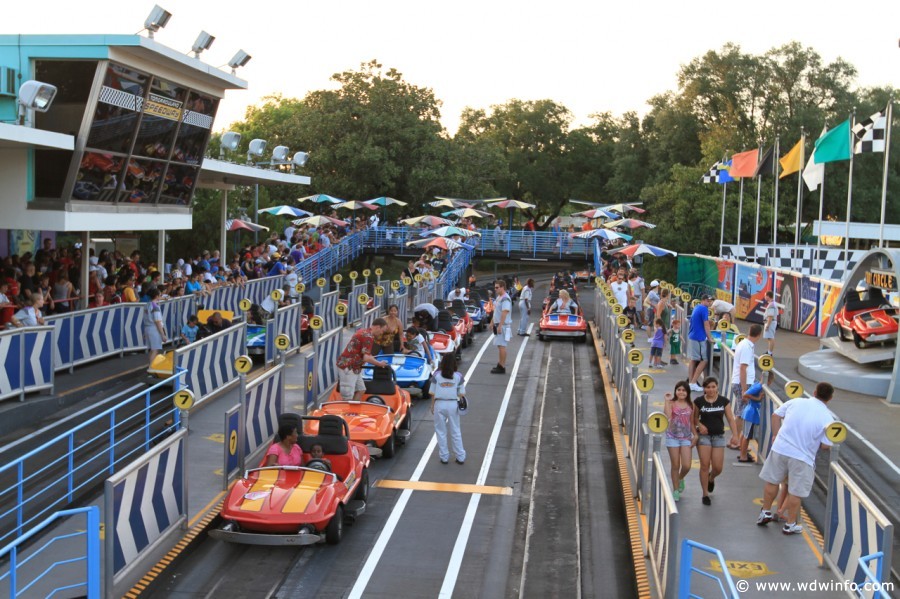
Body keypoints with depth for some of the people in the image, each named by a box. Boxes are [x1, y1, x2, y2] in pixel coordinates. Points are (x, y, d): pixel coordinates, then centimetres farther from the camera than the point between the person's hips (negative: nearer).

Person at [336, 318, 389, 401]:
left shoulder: (363, 331, 13)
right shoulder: (369, 337, -18)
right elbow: (366, 358, -22)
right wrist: (379, 364, -8)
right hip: (348, 367, -10)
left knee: (361, 390, 13)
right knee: (348, 398, -9)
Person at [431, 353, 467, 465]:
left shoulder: (436, 375, -5)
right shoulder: (458, 376, -4)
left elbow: (433, 393, -2)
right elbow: (462, 394, -4)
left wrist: (432, 406, 9)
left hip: (439, 404, -1)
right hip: (453, 404, 1)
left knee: (441, 431, 11)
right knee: (455, 432, 11)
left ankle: (444, 457, 15)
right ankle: (460, 457, 16)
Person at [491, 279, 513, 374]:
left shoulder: (505, 299, -17)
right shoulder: (498, 297, 15)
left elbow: (504, 313, -25)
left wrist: (500, 326, -28)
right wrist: (492, 322, 24)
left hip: (503, 325, -10)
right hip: (498, 325, 10)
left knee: (502, 346, -10)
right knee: (500, 346, 15)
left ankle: (502, 367, -8)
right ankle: (500, 365, 22)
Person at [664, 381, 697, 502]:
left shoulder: (690, 406, 4)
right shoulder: (672, 403, -5)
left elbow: (691, 422, 10)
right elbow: (667, 416, -24)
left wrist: (695, 435, 1)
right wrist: (667, 401, -22)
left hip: (686, 437, 2)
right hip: (673, 437, -2)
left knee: (686, 466, -6)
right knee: (675, 465, 4)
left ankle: (680, 478, 29)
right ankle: (676, 490, 19)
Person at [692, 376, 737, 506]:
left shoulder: (724, 401, -2)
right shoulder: (699, 401, -4)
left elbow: (730, 418, -1)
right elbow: (695, 418, 7)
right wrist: (699, 425, -14)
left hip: (719, 436, 1)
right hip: (704, 435, -1)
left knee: (718, 468, 1)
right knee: (705, 465, -4)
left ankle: (711, 478, 38)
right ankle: (705, 494, 9)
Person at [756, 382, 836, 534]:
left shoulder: (796, 401, -1)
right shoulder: (827, 418, -11)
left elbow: (776, 415, 7)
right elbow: (825, 445, -11)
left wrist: (776, 435, 20)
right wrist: (814, 439, 11)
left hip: (780, 448, 3)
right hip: (802, 458, -3)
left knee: (772, 482, 20)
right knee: (795, 492, 10)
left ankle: (766, 512, 34)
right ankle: (790, 524, 22)